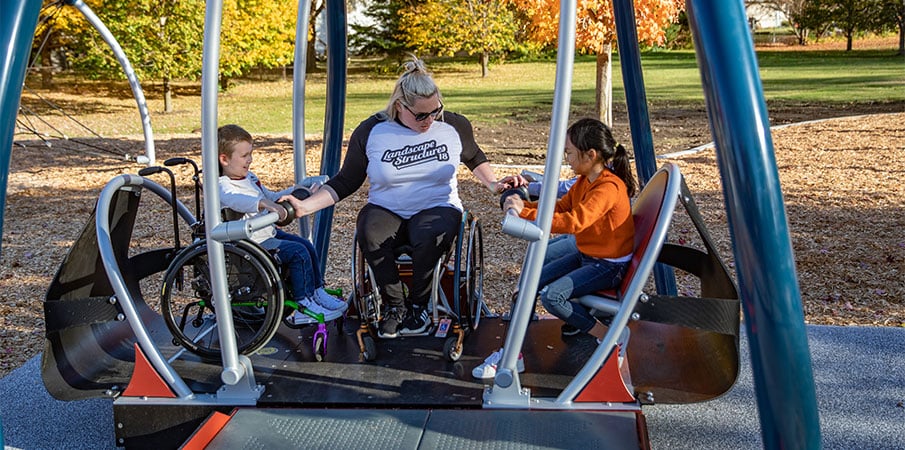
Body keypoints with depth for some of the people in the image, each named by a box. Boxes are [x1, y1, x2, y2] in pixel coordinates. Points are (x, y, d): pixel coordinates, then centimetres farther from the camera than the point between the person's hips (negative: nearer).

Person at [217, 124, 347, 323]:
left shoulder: (249, 177, 14)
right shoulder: (223, 187, -18)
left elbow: (270, 197, 25)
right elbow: (236, 200, -42)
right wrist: (264, 204, -58)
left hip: (268, 232, 10)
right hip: (252, 243, -10)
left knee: (306, 245, 7)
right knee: (298, 252, -19)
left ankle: (317, 292, 16)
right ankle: (304, 305, -11)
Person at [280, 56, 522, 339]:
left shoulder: (454, 126, 1)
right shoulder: (370, 131, -3)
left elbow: (474, 158, 22)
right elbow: (345, 182, 3)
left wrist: (493, 184, 5)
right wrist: (305, 206, -9)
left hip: (437, 208, 0)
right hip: (385, 211, 0)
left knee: (429, 236, -37)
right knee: (370, 234, -36)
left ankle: (418, 305, -10)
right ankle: (394, 306, -12)